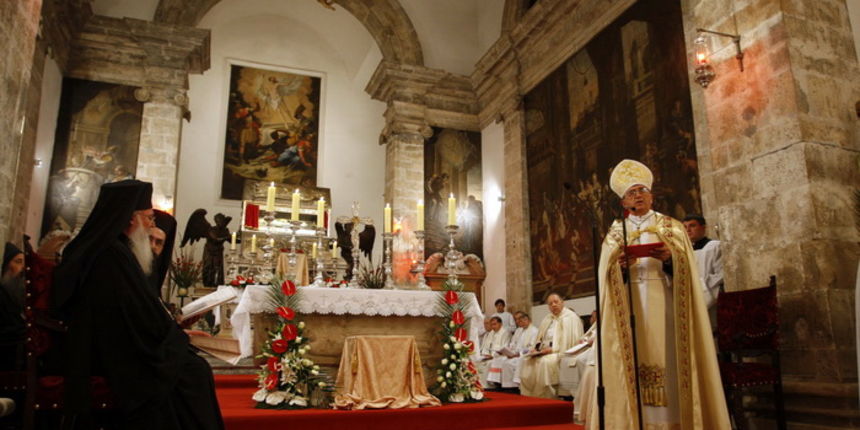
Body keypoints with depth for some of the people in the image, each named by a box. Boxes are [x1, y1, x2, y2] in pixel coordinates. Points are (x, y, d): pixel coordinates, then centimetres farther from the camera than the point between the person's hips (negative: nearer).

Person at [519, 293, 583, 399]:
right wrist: (537, 348, -1)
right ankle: (528, 396, -12)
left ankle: (545, 397, -24)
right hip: (545, 351, 7)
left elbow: (572, 340, -14)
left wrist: (553, 349, -19)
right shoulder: (547, 319, 20)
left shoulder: (571, 317, -4)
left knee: (545, 361, -34)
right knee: (527, 361, -14)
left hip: (561, 352, -7)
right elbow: (541, 338, 22)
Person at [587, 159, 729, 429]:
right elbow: (606, 276, 3)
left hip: (665, 307, -1)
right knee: (634, 364, -5)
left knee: (669, 363, -6)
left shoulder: (672, 227, 11)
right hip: (629, 308, 1)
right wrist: (621, 266, -17)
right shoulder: (615, 233, 13)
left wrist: (670, 258, -18)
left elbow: (687, 269, 2)